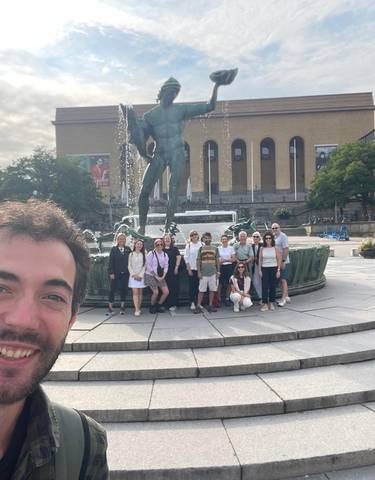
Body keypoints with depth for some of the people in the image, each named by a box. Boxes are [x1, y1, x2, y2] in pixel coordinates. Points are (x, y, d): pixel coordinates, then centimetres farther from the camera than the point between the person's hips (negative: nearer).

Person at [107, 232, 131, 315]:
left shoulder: (128, 249, 6)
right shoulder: (113, 249, 0)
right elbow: (110, 261, -3)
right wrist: (111, 272, -9)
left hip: (125, 273, 2)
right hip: (115, 273, -2)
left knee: (124, 290, 6)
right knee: (112, 290, -1)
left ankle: (122, 307, 16)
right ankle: (110, 308, 5)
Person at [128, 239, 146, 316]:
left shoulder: (144, 255, 8)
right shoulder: (131, 254, 8)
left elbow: (144, 266, 2)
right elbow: (129, 266, 4)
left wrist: (140, 275, -8)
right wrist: (134, 274, -8)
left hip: (141, 276, 1)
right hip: (133, 276, -1)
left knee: (140, 293, 2)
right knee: (135, 292, -9)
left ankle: (139, 309, 7)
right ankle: (137, 310, -15)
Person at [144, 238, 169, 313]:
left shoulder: (165, 255, 6)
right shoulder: (151, 254, -8)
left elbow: (166, 266, 7)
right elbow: (149, 266, -10)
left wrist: (163, 276, -6)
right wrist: (156, 276, -12)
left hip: (161, 276, 5)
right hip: (151, 275, -5)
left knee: (166, 292, -4)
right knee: (156, 292, -12)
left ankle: (159, 305, 19)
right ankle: (152, 306, 14)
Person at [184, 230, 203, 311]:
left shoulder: (202, 244, 5)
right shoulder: (188, 245, 3)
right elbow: (186, 258, 1)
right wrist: (189, 269, -5)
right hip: (191, 268, -1)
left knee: (199, 286, 5)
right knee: (192, 286, 0)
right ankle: (192, 303, 6)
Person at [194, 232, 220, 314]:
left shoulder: (215, 248, 7)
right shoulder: (201, 249, 3)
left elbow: (217, 261, 10)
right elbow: (198, 261, 2)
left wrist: (218, 271, 4)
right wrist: (198, 272, -5)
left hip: (213, 273, 2)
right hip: (203, 273, -2)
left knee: (212, 289, 7)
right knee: (201, 290, 0)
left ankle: (210, 305, 17)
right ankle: (198, 306, 4)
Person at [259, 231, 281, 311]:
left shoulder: (275, 248, 1)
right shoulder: (262, 249, 4)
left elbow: (279, 260, 1)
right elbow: (260, 260, 6)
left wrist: (278, 270, -4)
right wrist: (260, 270, -1)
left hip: (273, 269, 0)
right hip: (264, 269, 0)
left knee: (273, 286, 4)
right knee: (264, 286, -5)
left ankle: (271, 303, 16)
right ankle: (265, 304, -1)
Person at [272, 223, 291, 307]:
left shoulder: (283, 236, -13)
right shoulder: (274, 237, 11)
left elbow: (286, 249, -18)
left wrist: (283, 261, -21)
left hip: (282, 262, -8)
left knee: (283, 280, -6)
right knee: (281, 280, 14)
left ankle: (284, 298, -3)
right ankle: (286, 297, 25)